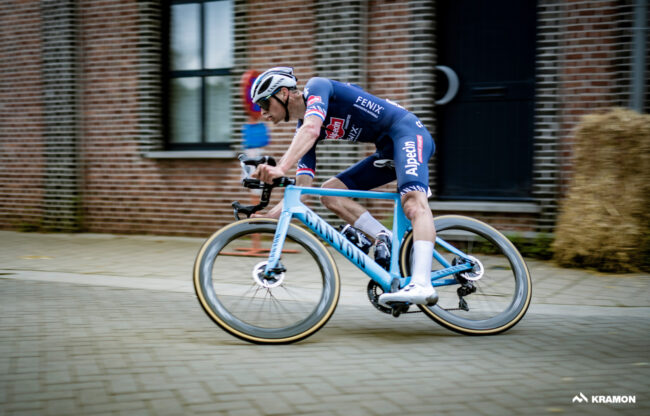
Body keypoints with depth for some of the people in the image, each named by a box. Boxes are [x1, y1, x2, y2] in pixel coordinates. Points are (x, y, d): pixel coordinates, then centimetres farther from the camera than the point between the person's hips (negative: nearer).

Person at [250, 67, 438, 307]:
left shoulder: (317, 87, -10)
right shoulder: (302, 130, 11)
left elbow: (311, 129, -32)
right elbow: (302, 187, 6)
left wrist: (280, 168, -44)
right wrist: (267, 217, -4)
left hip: (407, 131, -9)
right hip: (387, 151, 9)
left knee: (413, 202, -32)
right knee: (329, 192, 0)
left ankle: (422, 285, -46)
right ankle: (384, 238, -10)